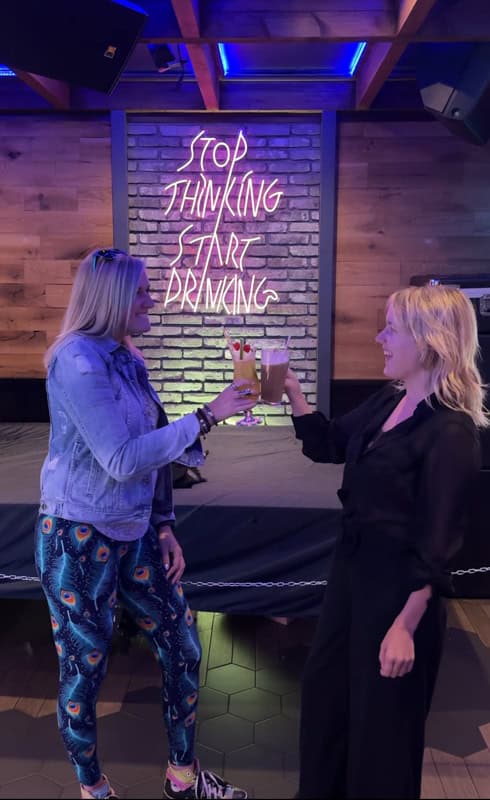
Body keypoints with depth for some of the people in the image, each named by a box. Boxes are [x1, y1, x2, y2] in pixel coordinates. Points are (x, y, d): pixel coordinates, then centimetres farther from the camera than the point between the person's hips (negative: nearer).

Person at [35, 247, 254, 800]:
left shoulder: (125, 359, 8)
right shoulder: (79, 361, -18)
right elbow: (123, 459, -24)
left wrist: (164, 526, 10)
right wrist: (206, 417, -22)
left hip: (134, 533, 8)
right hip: (79, 539, -8)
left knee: (182, 648, 13)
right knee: (84, 670, 9)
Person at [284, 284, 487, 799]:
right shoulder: (386, 402, 2)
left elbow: (436, 542, -21)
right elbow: (328, 445, 16)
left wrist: (405, 627, -18)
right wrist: (292, 391, 2)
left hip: (398, 583, -9)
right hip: (352, 566, 9)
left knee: (381, 712, 11)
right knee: (323, 687, 23)